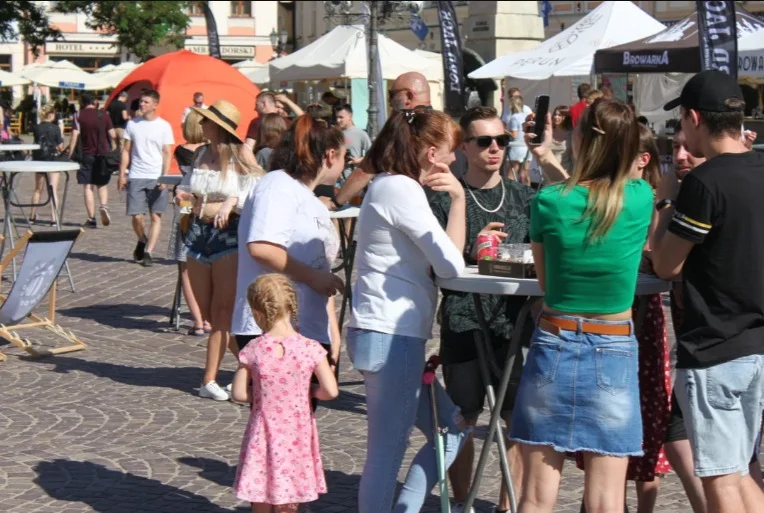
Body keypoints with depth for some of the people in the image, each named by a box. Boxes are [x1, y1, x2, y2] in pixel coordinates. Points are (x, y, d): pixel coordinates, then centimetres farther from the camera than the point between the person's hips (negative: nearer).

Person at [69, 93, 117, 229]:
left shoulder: (79, 116, -3)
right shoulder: (104, 116, 5)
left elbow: (75, 136, -10)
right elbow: (113, 135, 4)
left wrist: (70, 154, -7)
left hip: (87, 155, -2)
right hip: (104, 155, 2)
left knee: (88, 187, 2)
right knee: (103, 184, 17)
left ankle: (91, 219, -2)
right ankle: (104, 206, -10)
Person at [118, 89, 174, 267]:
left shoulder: (164, 126, 2)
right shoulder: (132, 124, 8)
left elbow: (167, 153, 1)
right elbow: (126, 150, 11)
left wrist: (165, 177, -9)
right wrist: (122, 174, 4)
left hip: (156, 178, -1)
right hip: (136, 177, 1)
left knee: (156, 216, -3)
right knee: (136, 216, -3)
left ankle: (148, 252, 2)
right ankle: (142, 241, 25)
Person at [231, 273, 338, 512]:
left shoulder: (253, 351, -10)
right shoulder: (310, 349, -11)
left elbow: (239, 394, -6)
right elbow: (331, 391, -12)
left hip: (263, 436, 0)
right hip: (297, 437, 0)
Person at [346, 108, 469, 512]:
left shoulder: (388, 186, 18)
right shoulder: (402, 190, -14)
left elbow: (429, 258, 19)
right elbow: (451, 265, -17)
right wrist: (458, 198, -10)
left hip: (392, 335, 11)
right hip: (390, 338, -11)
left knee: (449, 429, 16)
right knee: (387, 453, -4)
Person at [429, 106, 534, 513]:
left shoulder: (523, 197, 9)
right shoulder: (446, 199, 1)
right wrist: (471, 252, -18)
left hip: (514, 322, 2)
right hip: (463, 322, -2)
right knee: (463, 419, 6)